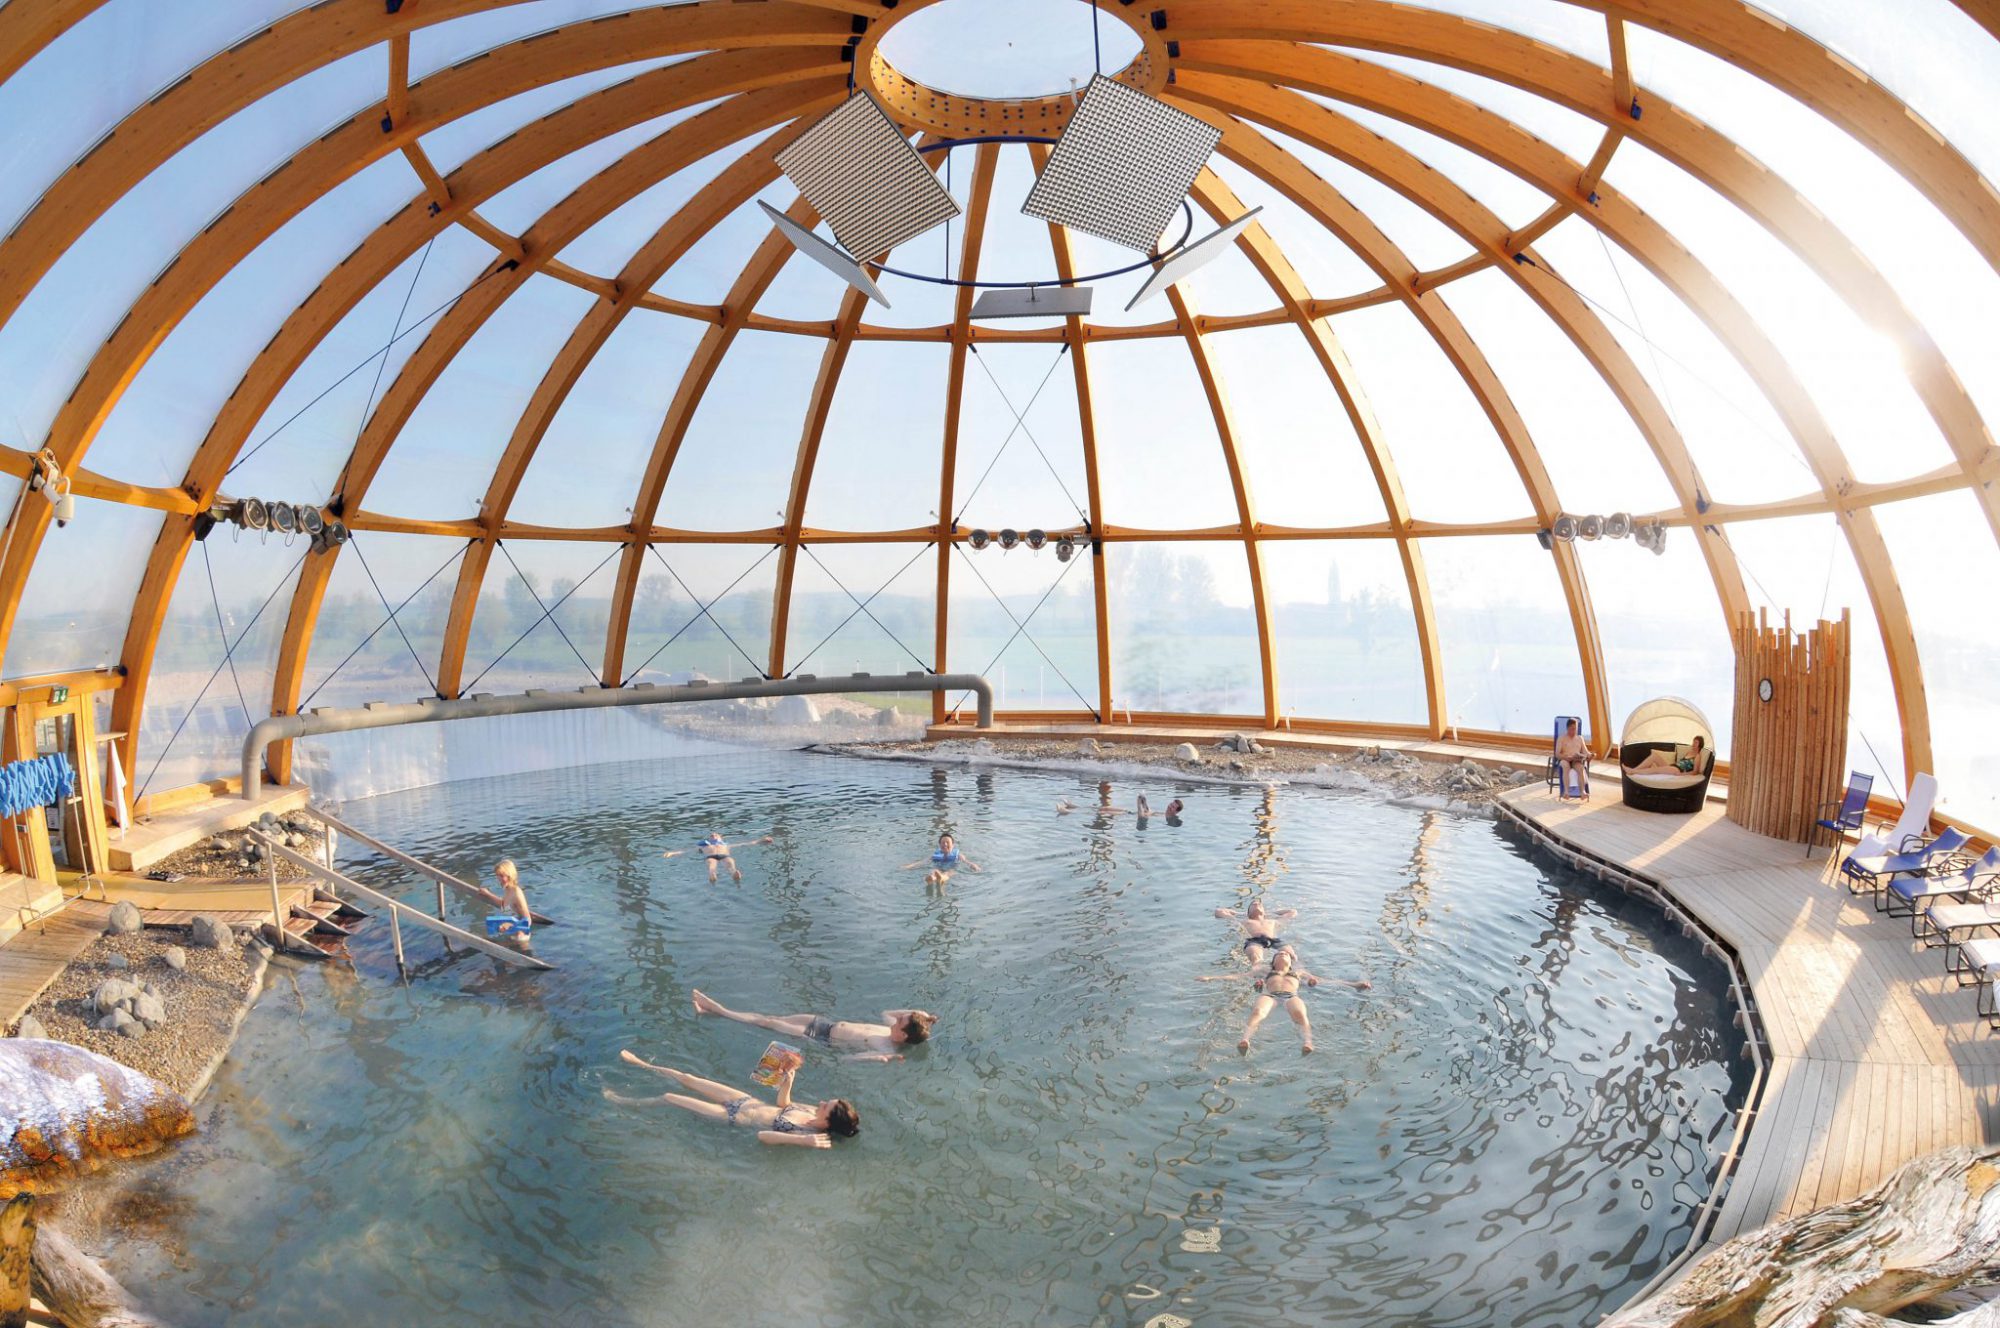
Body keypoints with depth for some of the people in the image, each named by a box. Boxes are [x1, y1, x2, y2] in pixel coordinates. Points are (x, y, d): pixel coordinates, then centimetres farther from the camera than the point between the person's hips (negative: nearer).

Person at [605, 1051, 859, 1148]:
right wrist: (788, 1077, -13)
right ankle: (643, 1065, 45)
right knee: (685, 1078, 17)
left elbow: (763, 1135, -41)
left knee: (668, 1097, 4)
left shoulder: (807, 1135, -31)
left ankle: (621, 1102, 32)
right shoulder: (815, 1113, -11)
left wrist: (803, 1141, -53)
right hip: (746, 1100, 6)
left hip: (735, 1116, -6)